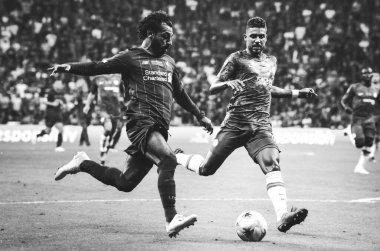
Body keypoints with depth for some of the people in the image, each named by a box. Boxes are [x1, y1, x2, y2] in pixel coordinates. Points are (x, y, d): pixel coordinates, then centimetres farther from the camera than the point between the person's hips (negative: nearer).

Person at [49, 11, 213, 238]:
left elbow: (180, 94, 36)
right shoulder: (131, 58, 3)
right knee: (168, 159, -29)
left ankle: (82, 163, 29)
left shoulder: (169, 62, 24)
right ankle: (171, 220, -30)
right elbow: (97, 67, 1)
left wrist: (199, 115, 39)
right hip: (141, 123, -7)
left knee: (126, 182, 6)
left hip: (159, 129, 7)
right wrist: (70, 67, -15)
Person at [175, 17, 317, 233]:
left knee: (271, 162, -24)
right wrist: (228, 83, -24)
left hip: (261, 125, 3)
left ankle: (283, 216, -38)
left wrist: (298, 93, 33)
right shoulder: (237, 59, 2)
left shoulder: (272, 61, 20)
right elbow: (212, 88, -3)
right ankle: (177, 157, 36)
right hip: (236, 123, -3)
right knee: (206, 169, 2)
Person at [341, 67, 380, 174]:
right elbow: (344, 100, 5)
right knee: (359, 140, -21)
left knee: (368, 145, -2)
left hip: (369, 118, 4)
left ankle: (360, 167, 5)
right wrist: (346, 107, -16)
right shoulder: (354, 87, 1)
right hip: (357, 118, -4)